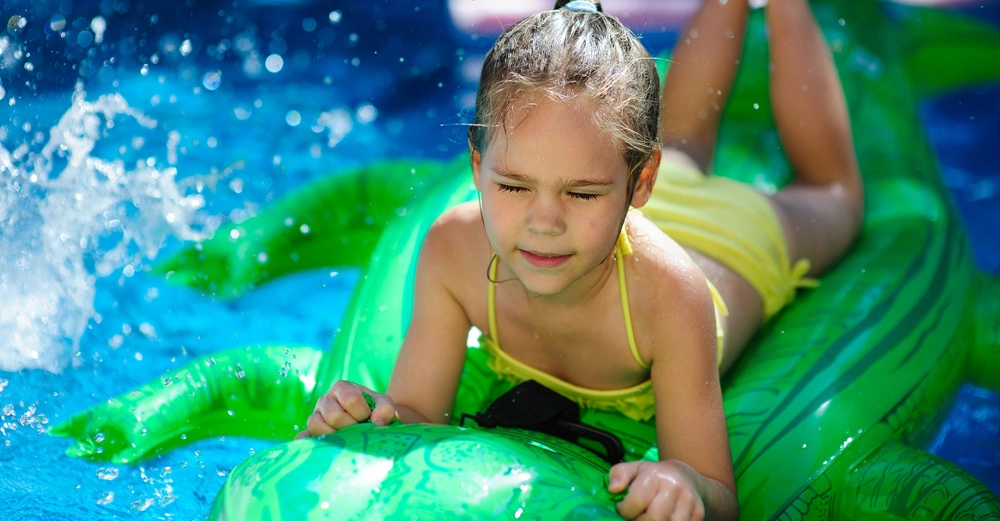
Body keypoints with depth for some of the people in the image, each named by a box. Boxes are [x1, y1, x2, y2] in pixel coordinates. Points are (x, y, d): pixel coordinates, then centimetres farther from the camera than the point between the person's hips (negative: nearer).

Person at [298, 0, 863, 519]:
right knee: (684, 150, 37)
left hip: (736, 250, -2)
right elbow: (419, 413, -32)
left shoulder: (666, 296, -51)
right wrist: (375, 417, -55)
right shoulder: (454, 250, -43)